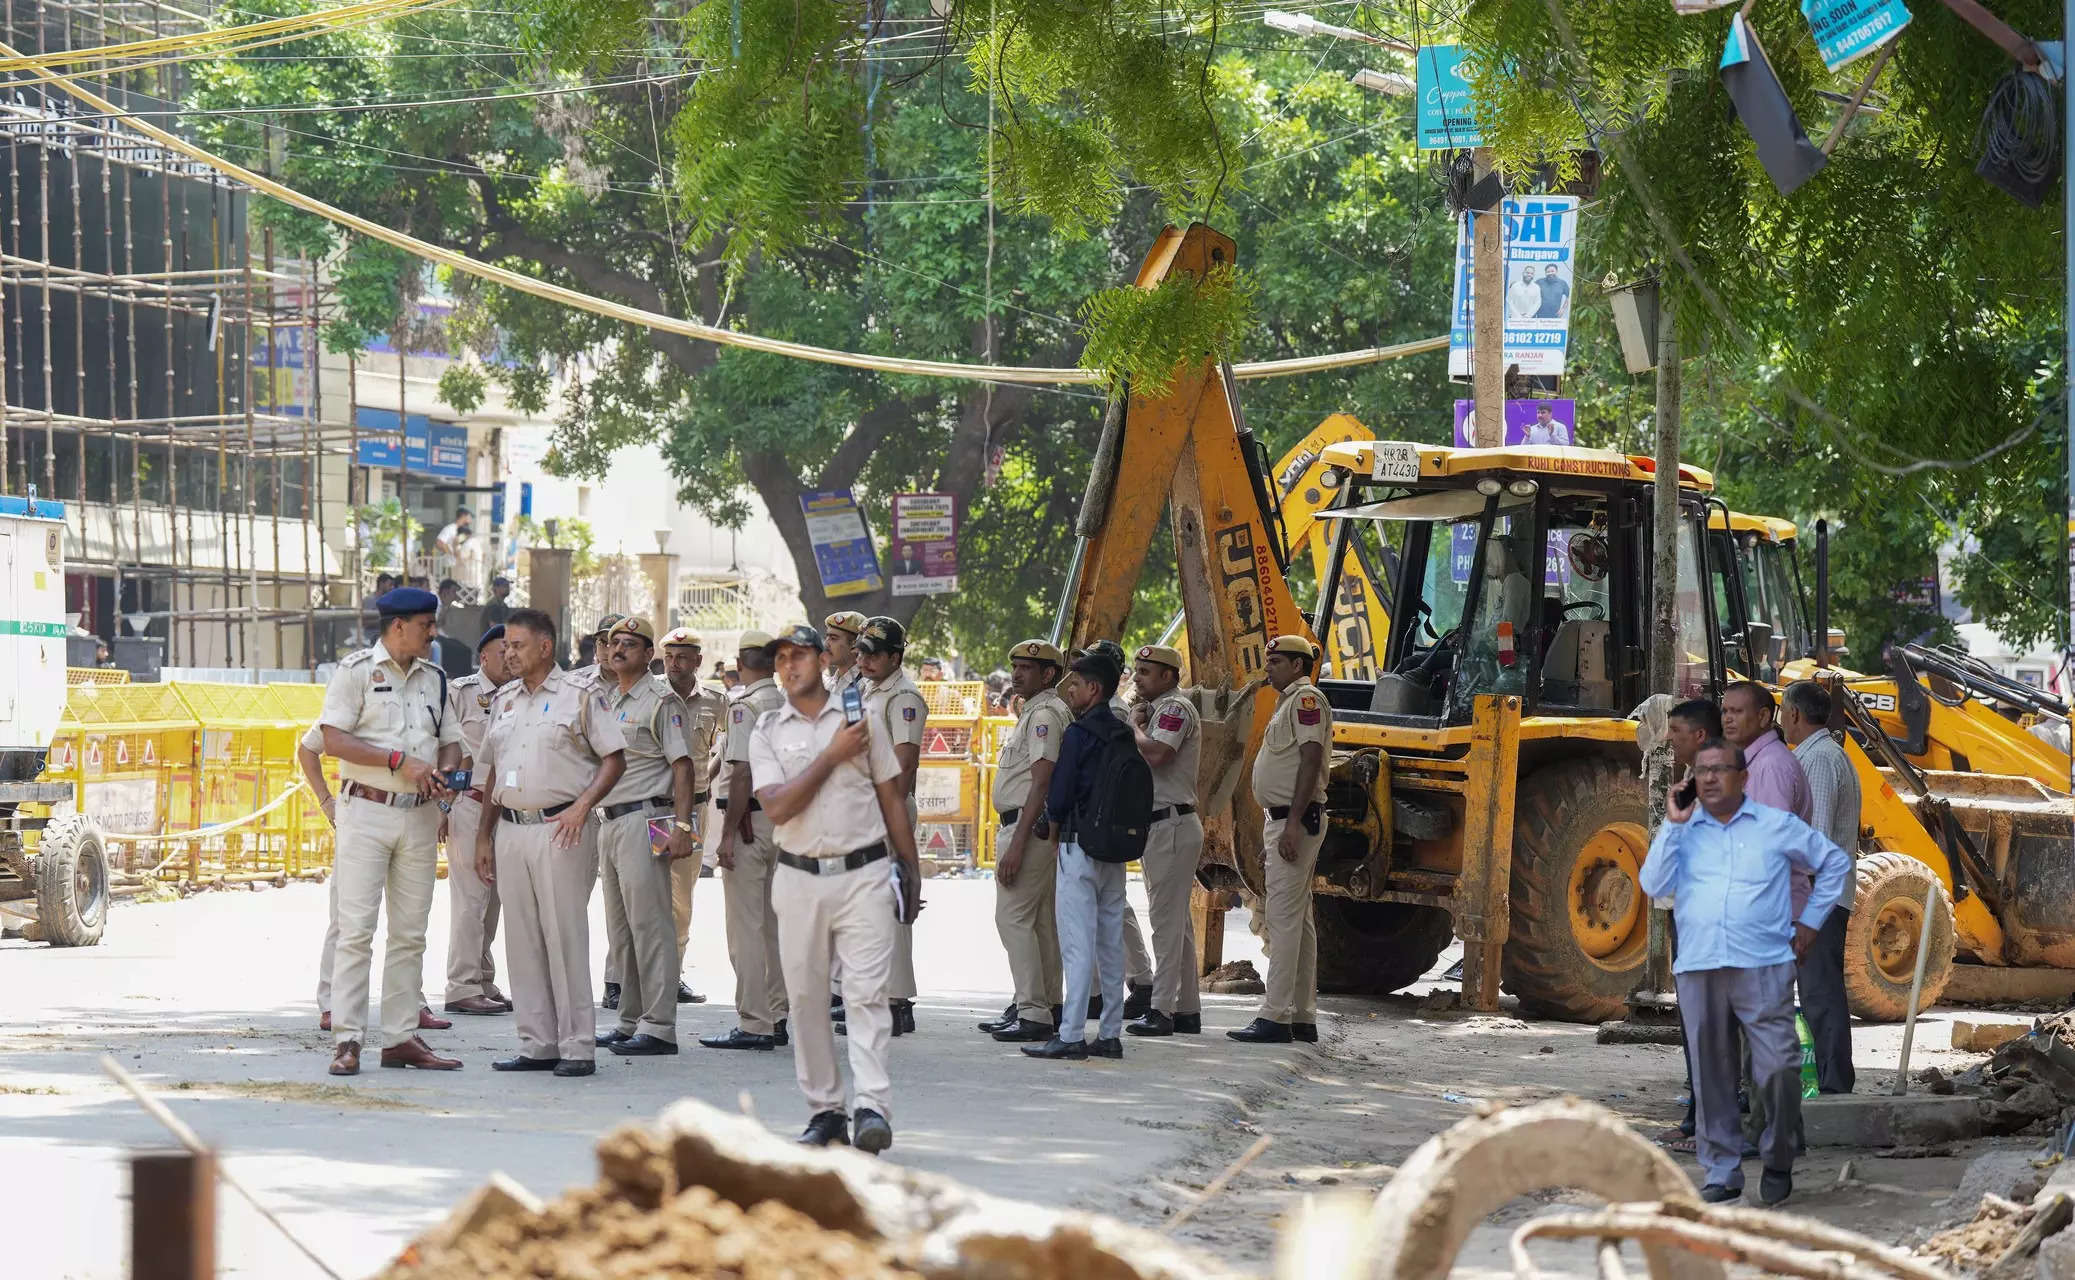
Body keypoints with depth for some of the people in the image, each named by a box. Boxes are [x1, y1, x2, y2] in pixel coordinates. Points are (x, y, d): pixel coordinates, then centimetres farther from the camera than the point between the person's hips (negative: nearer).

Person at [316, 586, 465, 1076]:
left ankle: (401, 1037, 11)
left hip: (420, 815, 6)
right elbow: (334, 741, -11)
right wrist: (400, 761, -17)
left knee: (410, 933, 6)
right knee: (356, 930, -8)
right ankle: (347, 1040, -8)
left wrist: (443, 771, -6)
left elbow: (450, 740, 18)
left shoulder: (434, 678, 15)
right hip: (367, 811, -6)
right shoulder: (356, 671, -3)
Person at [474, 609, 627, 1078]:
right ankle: (537, 1045, 11)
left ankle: (577, 1047, -5)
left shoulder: (578, 696, -1)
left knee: (565, 938, -7)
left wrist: (582, 806, -16)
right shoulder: (505, 699, 17)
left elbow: (614, 759, -3)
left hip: (559, 830, -6)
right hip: (510, 829, 6)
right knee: (523, 942, 6)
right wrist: (484, 836, 17)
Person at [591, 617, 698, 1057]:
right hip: (607, 821, 9)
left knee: (650, 924, -10)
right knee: (620, 929, 11)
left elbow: (683, 767, -11)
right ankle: (631, 1021, 17)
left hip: (644, 820, -9)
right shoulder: (605, 701, 17)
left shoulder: (662, 702, -6)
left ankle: (659, 1026, -10)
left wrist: (682, 827, -18)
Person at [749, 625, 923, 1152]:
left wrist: (911, 872, 10)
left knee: (867, 991, -12)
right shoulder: (766, 730, 6)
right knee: (805, 998, 4)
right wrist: (833, 756, -10)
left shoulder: (859, 717, 7)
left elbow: (891, 798, 12)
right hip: (800, 877, 2)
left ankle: (872, 1107, -19)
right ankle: (824, 1110, 12)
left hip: (863, 875, -2)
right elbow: (776, 808, -8)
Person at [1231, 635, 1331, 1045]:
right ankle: (1303, 1018, 15)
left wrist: (1293, 824, -27)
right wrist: (1271, 838, 23)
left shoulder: (1306, 699, -11)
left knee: (1284, 916, -13)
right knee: (1298, 919, 11)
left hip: (1296, 820, -11)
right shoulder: (1289, 702, 21)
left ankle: (1275, 1017, -16)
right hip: (1283, 820, 11)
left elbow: (1310, 761, -21)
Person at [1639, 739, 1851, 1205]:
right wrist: (1674, 825, -3)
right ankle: (1722, 1171, 11)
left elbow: (1835, 863, 19)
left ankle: (1778, 1163, 9)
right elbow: (1654, 885, -1)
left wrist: (1810, 921, 13)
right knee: (1712, 1077, 4)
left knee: (1779, 1070, -9)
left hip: (1763, 968, -2)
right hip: (1697, 970, 2)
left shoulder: (1777, 826, 9)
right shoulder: (1682, 831, 13)